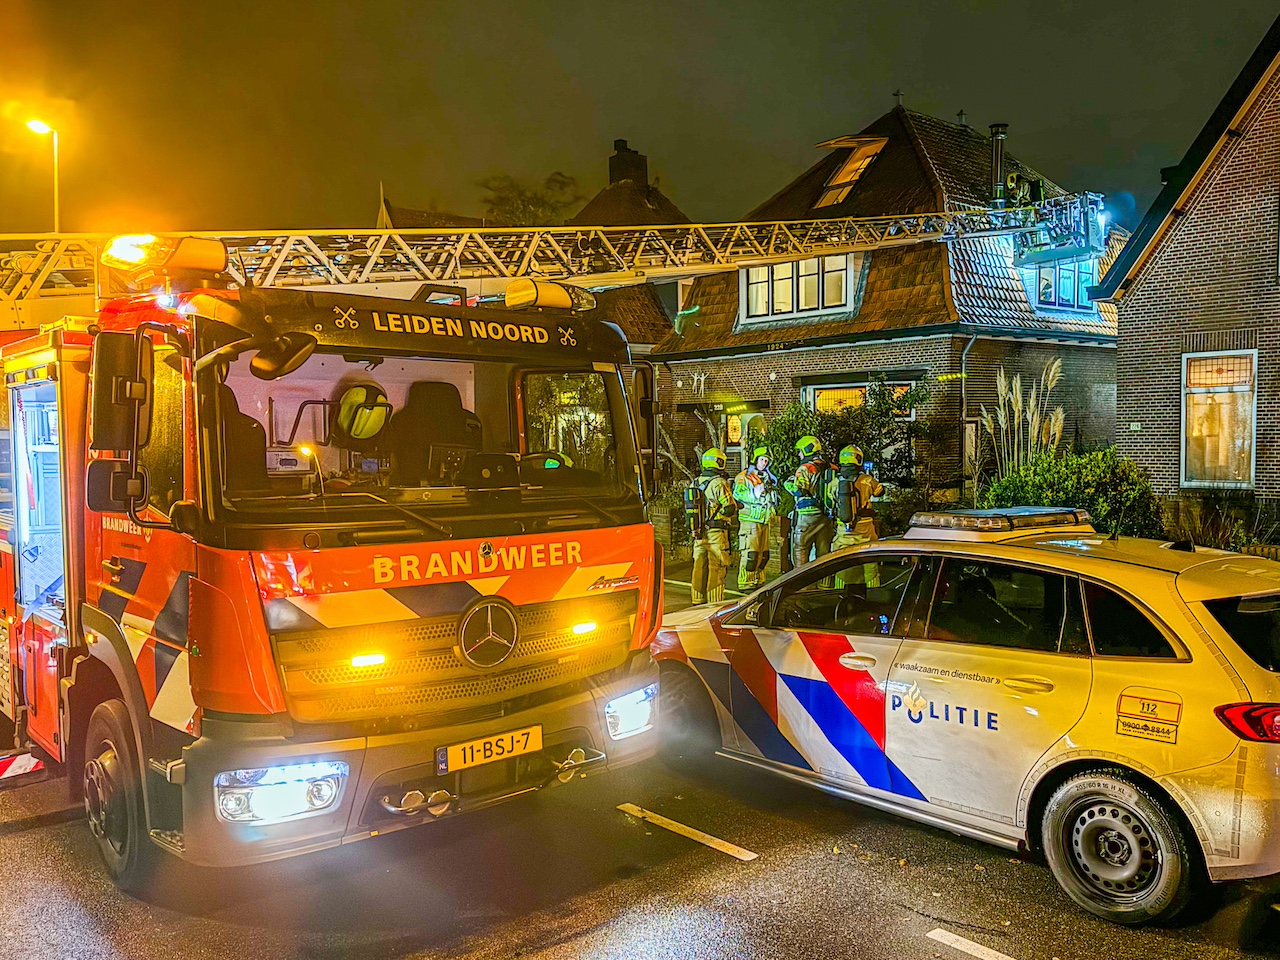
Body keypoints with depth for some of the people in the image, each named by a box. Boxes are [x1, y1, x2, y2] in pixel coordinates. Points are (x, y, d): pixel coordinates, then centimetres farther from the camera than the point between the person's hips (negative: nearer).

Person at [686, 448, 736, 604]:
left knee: (699, 567, 12)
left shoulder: (694, 483, 10)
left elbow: (689, 507, 13)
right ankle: (714, 602, 2)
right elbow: (729, 509, -17)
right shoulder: (719, 483, -13)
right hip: (716, 532, -7)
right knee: (716, 568, 0)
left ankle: (698, 599, 18)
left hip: (698, 532, 7)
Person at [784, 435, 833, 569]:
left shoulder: (805, 468, -10)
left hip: (808, 515, -7)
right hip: (826, 516, 7)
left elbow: (798, 490, -18)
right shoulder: (829, 468, 11)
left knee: (800, 551, 0)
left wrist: (788, 482, -1)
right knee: (823, 552, 11)